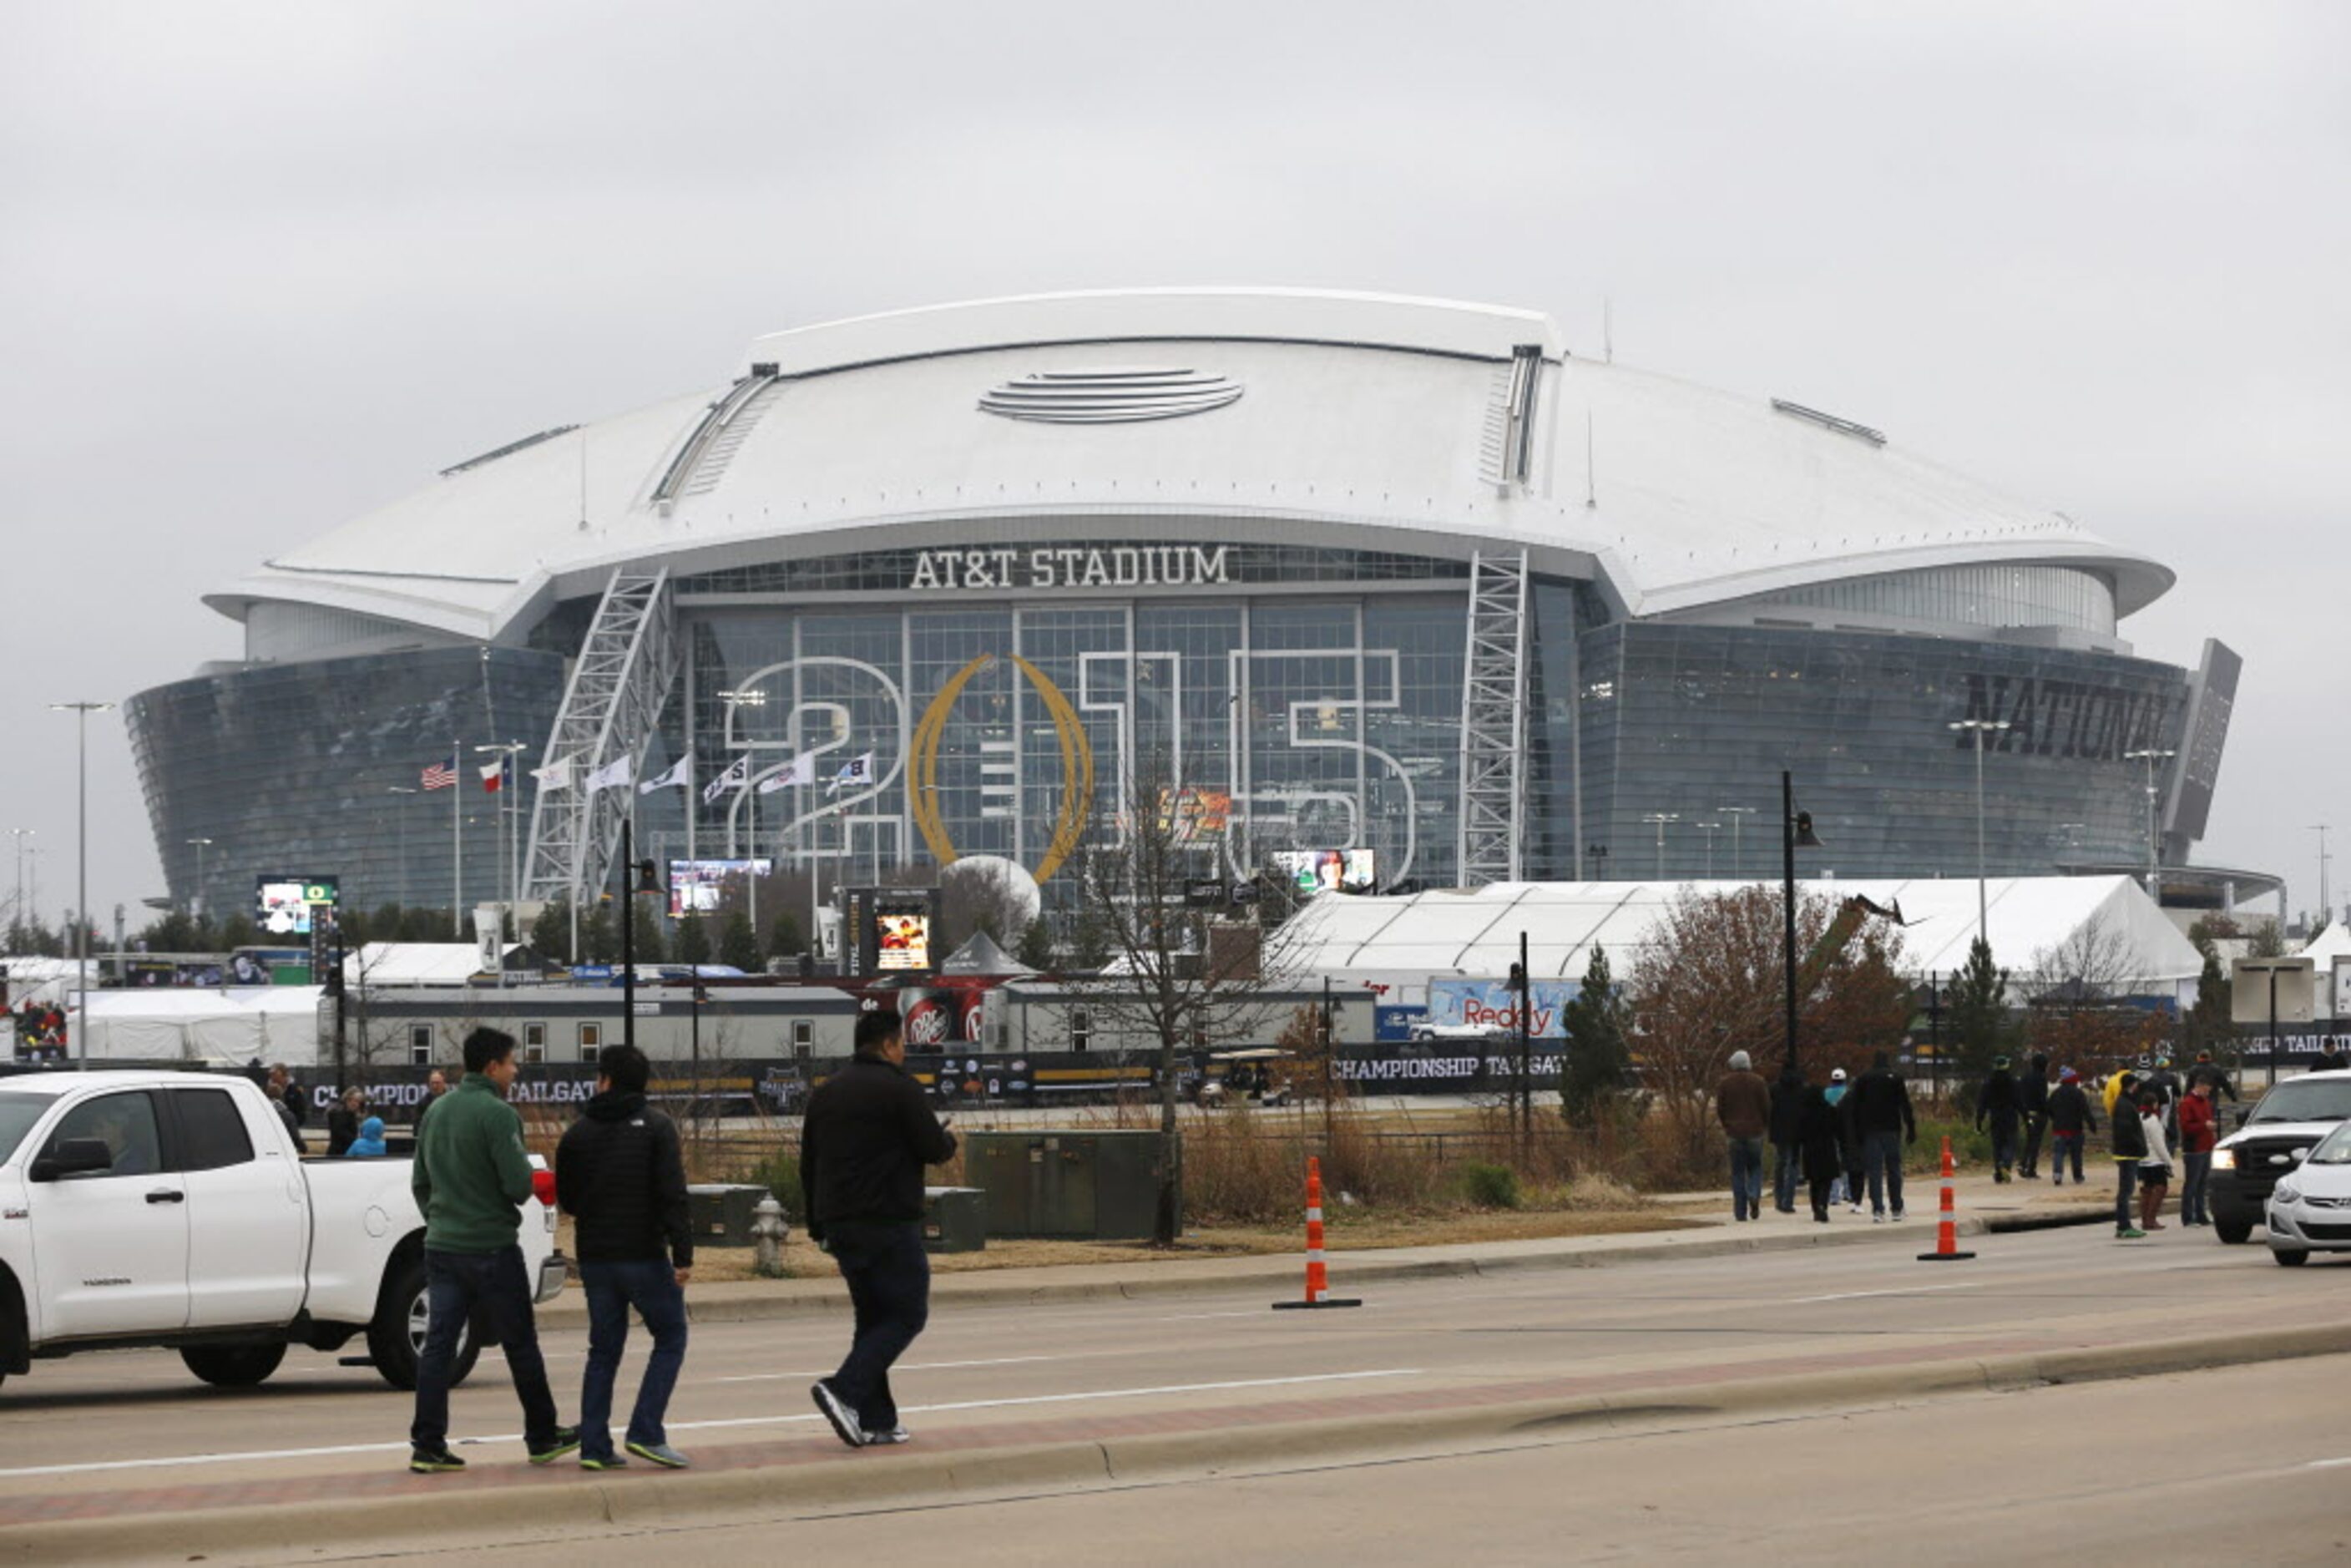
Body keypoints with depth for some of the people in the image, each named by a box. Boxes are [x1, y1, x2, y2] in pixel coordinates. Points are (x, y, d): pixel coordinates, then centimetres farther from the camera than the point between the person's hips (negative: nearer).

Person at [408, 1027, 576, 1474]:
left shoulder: (437, 1113, 10)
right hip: (491, 1248, -6)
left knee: (438, 1345, 3)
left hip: (441, 1247, 6)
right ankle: (542, 1437, 17)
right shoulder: (497, 1114, -14)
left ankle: (427, 1446, -2)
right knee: (520, 1344, 7)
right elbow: (519, 1184, -19)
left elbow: (420, 1181, 16)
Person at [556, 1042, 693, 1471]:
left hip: (594, 1258, 4)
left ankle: (594, 1445, 6)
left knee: (604, 1349, 11)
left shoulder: (579, 1133, 5)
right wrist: (683, 1254, -13)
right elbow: (672, 1195, -13)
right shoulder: (655, 1127, -5)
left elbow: (567, 1198, 12)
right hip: (644, 1255, -4)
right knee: (670, 1339, 7)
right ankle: (646, 1432, -7)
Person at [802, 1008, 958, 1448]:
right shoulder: (899, 1089, -9)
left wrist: (818, 1227, 20)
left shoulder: (825, 1094, 14)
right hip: (889, 1225, -8)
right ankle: (844, 1389, -18)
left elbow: (808, 1165, 16)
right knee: (908, 1314, -2)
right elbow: (934, 1149, -10)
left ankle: (875, 1419, 8)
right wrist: (948, 1140, 14)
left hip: (840, 1226, 8)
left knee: (873, 1318, 13)